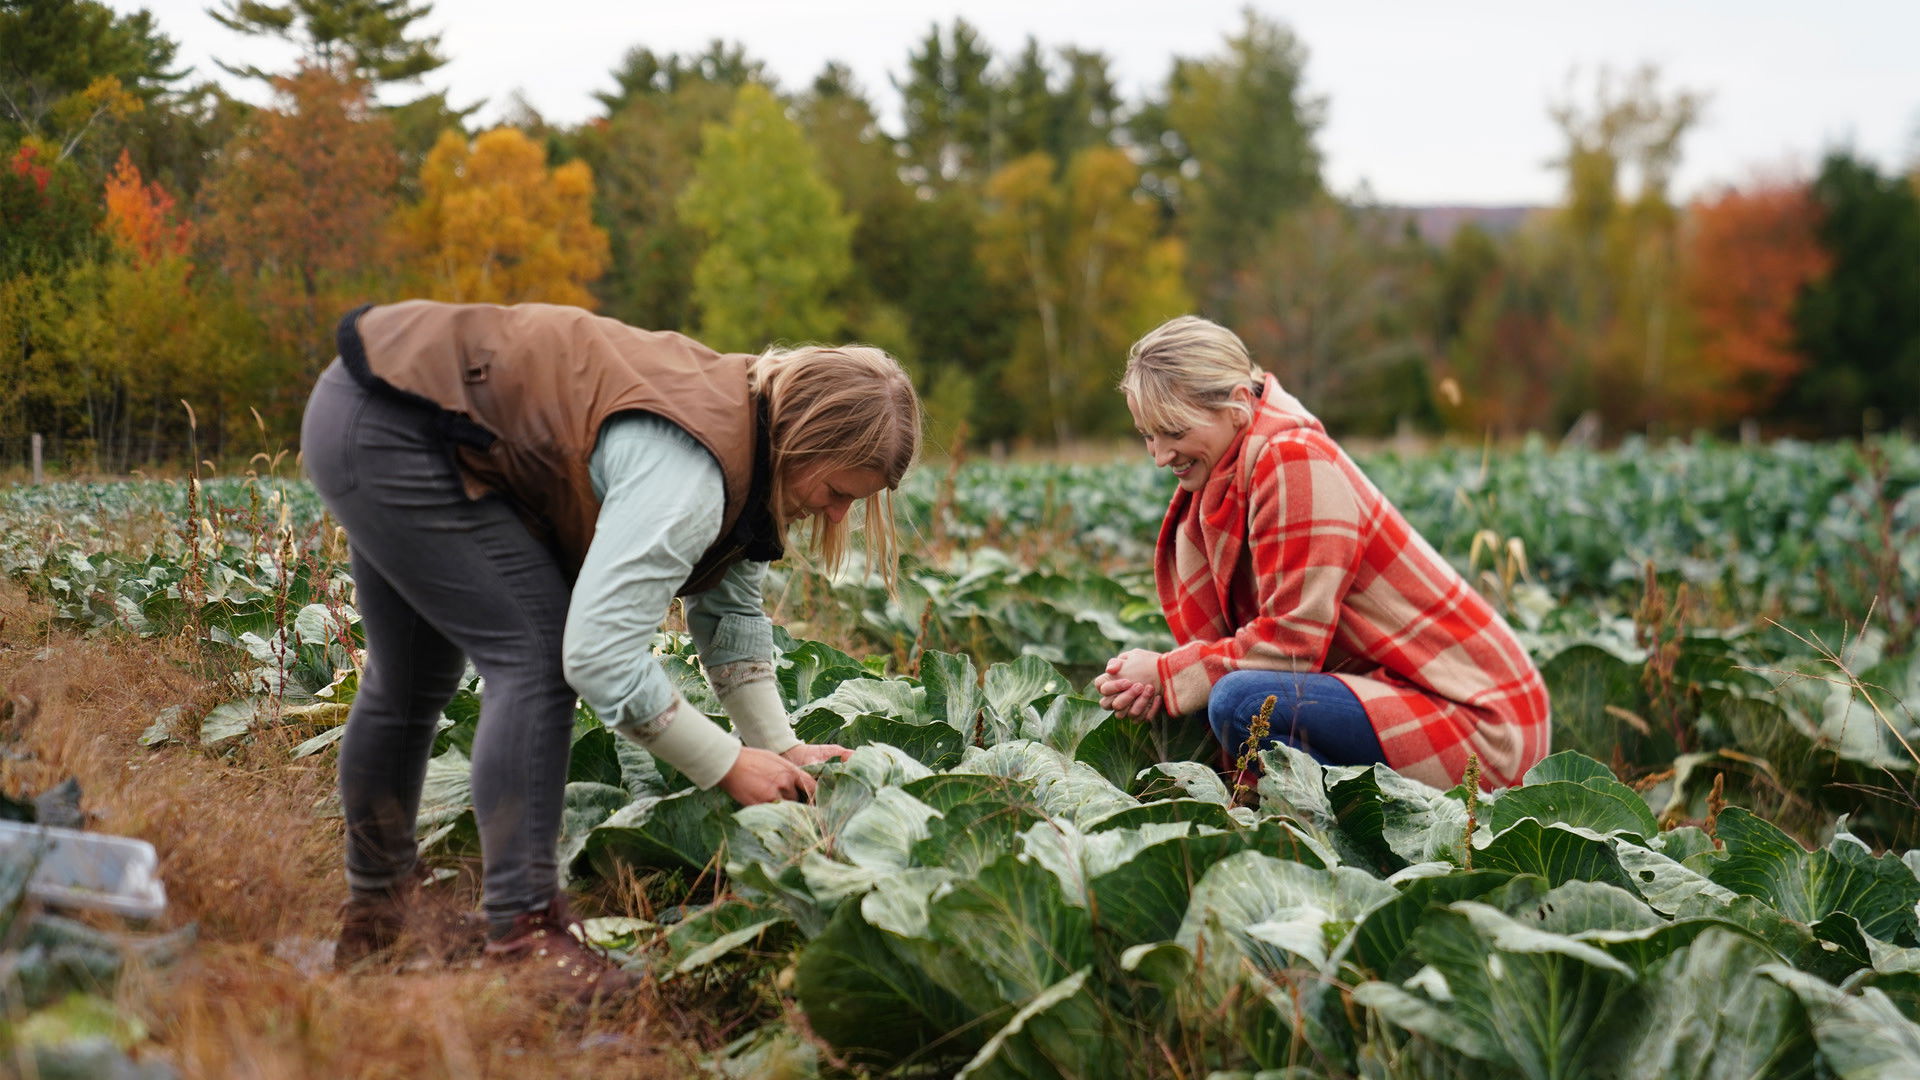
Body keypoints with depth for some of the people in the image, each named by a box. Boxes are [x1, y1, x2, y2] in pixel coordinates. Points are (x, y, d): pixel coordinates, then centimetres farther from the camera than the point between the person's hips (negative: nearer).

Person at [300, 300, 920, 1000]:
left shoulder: (749, 426, 0)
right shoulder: (688, 476, -31)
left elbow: (729, 609, 9)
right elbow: (600, 654, -33)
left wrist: (778, 745, 0)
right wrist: (728, 765, -23)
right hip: (388, 436, -11)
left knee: (413, 677, 20)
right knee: (539, 654, -15)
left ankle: (372, 914, 37)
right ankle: (522, 935, -11)